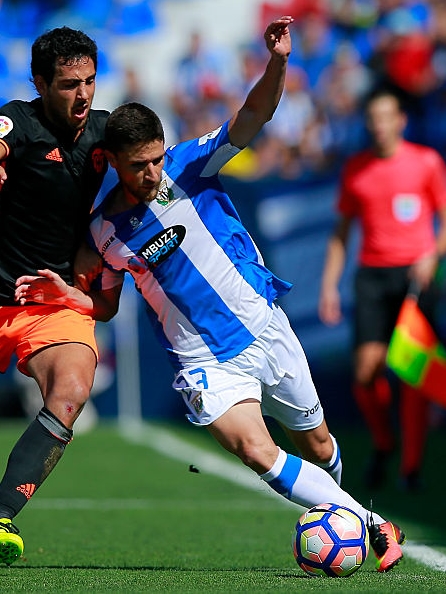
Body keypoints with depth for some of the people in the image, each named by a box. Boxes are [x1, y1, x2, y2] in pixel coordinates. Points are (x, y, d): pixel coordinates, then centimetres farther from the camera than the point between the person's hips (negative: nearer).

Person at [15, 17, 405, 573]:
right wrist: (66, 294, -6)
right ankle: (373, 525, -15)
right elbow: (106, 305, 14)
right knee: (258, 453, -23)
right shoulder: (104, 230, -1)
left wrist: (277, 63, -36)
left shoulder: (187, 164, -6)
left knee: (317, 447, 12)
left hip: (265, 326, 1)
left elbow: (255, 114, -17)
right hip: (205, 362, -1)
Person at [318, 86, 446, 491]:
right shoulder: (355, 168, 11)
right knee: (366, 371, -9)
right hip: (372, 275, 2)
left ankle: (412, 465, 0)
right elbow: (342, 232, 18)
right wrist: (329, 284, 12)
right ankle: (383, 445, 16)